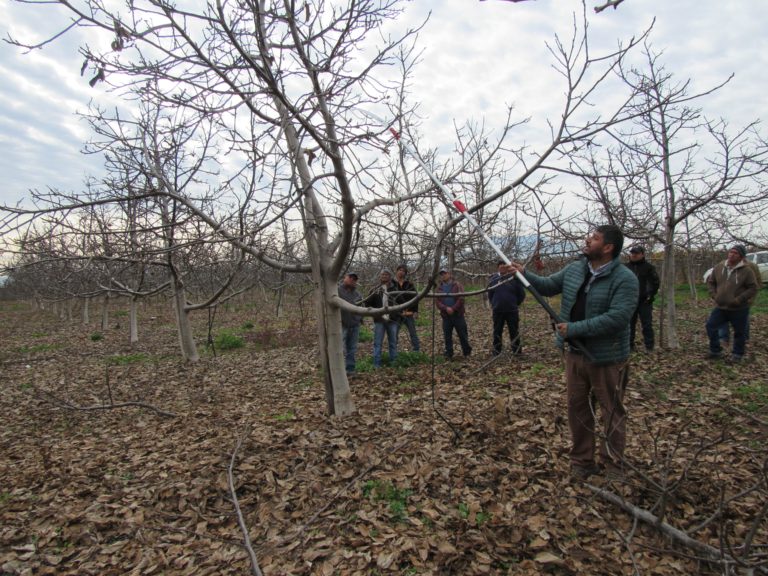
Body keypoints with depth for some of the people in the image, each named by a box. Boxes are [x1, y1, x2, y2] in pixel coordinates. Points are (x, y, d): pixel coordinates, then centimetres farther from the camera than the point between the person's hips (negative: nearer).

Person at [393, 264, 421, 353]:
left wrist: (415, 311, -4)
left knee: (413, 334, 7)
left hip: (409, 313, 1)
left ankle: (416, 351, 13)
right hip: (397, 314, -1)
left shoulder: (409, 284, 7)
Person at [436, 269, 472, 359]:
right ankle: (448, 353, 15)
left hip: (458, 314, -3)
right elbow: (438, 302, 1)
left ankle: (467, 352, 16)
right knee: (447, 336, 6)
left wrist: (453, 309, -17)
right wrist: (446, 308, -17)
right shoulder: (439, 288, 9)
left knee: (463, 334, 3)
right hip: (446, 316, 3)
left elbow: (461, 299, -9)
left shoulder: (457, 285, 0)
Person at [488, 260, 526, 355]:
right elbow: (490, 295, 14)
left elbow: (521, 294, 1)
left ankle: (517, 353, 18)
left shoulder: (514, 278, -7)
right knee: (497, 332, 9)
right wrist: (495, 304, 10)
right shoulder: (493, 279, 1)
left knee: (514, 332, 7)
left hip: (512, 310, -2)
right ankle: (496, 353, 20)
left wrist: (515, 304, 7)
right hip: (497, 311, 2)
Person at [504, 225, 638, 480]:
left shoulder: (625, 279, -18)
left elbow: (616, 318, -27)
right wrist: (524, 274, 2)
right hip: (575, 353, 6)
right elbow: (548, 285, 17)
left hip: (607, 358, -6)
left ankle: (613, 467, 25)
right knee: (577, 408, 14)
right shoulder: (574, 269, 4)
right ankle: (582, 462, 29)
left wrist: (574, 329, -26)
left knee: (612, 413, 9)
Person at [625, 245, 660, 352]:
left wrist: (651, 295, -6)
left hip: (644, 301, -3)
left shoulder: (649, 267, -1)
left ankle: (649, 347, 7)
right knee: (629, 324, 8)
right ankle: (629, 345, 17)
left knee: (647, 324, 0)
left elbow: (656, 282, 1)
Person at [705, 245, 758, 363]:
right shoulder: (719, 267, 1)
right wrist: (714, 295, 0)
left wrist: (738, 300, -18)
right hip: (720, 307, 4)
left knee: (739, 332, 8)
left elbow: (753, 288, -10)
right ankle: (715, 351, 16)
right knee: (711, 326, 0)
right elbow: (710, 282, 13)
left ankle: (737, 354, 26)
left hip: (739, 309, -4)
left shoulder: (746, 270, -11)